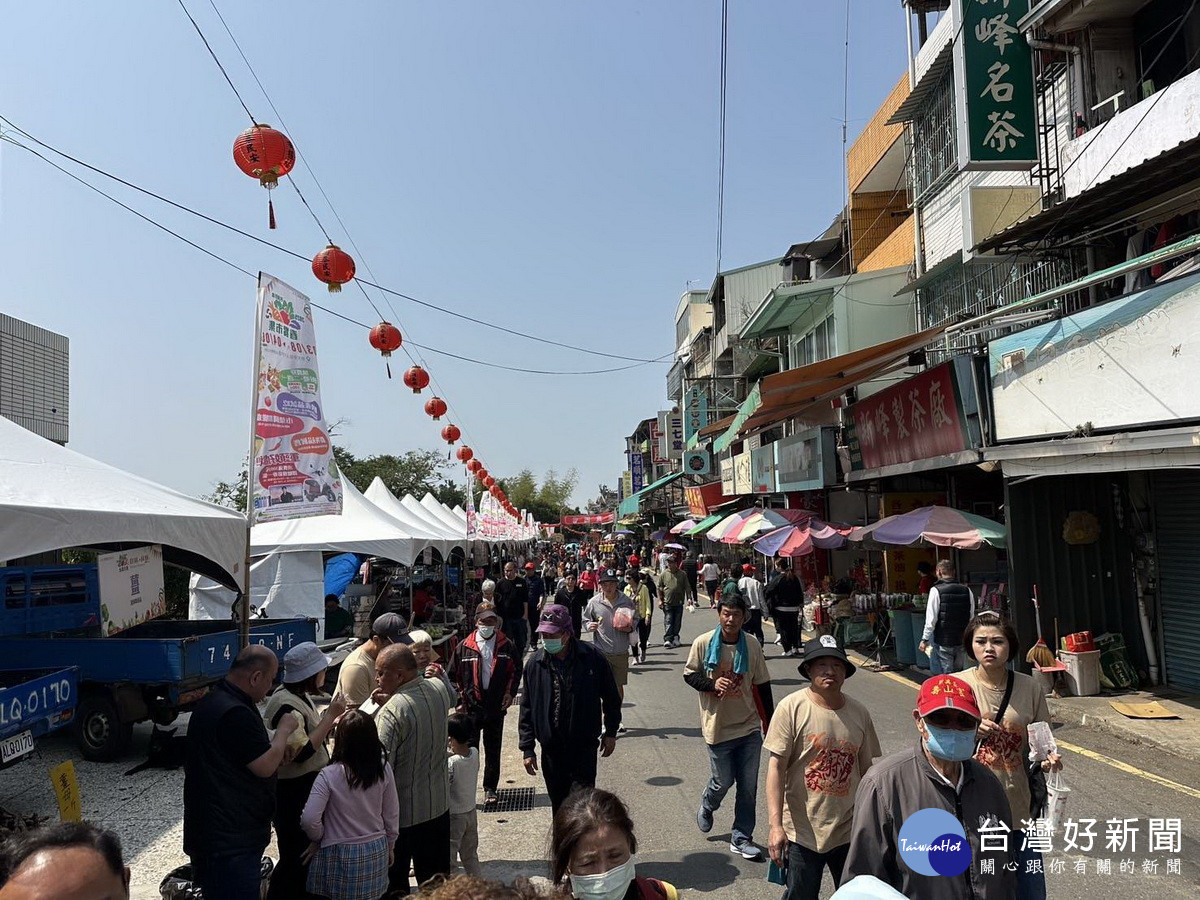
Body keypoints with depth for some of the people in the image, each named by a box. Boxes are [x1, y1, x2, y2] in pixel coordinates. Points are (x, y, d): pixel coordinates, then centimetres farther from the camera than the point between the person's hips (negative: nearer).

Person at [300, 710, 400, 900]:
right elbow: (392, 815, 0)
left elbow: (309, 819, -22)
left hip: (340, 855, -3)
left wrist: (318, 838, -2)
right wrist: (390, 847, 15)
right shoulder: (384, 770, -9)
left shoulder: (329, 775, -19)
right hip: (376, 852, 3)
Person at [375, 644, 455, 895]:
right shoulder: (439, 689, -6)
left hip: (403, 811, -6)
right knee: (435, 879, 20)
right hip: (439, 803, 7)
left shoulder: (392, 711, -26)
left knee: (394, 883, 13)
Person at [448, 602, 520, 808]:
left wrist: (510, 693, 1)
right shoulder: (464, 647, -2)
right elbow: (453, 675, 4)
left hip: (496, 707, 1)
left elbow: (516, 670, 11)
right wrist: (459, 701, -1)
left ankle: (490, 789, 24)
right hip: (471, 707, -1)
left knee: (493, 750, 11)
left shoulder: (506, 646, 1)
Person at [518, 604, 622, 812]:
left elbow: (611, 698, 5)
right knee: (559, 805, 13)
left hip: (584, 746, -2)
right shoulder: (536, 663, -3)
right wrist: (527, 747, 3)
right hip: (551, 748, 3)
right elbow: (527, 708, 4)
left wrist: (610, 732, 8)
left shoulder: (592, 658, -9)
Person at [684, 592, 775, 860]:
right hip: (718, 726, -2)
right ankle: (707, 807, 42)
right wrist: (713, 684, -19)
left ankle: (741, 837, 23)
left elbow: (762, 686, 5)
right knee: (723, 781, 8)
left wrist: (770, 725, 8)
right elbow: (689, 675, 0)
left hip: (749, 727, 2)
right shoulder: (703, 643, -10)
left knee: (748, 786, 6)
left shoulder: (753, 645, -3)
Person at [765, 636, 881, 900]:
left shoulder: (859, 713, 1)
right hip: (803, 831, -4)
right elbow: (776, 767, -14)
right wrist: (776, 825, -19)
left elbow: (866, 771, 10)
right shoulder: (792, 708, -13)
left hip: (849, 831, 4)